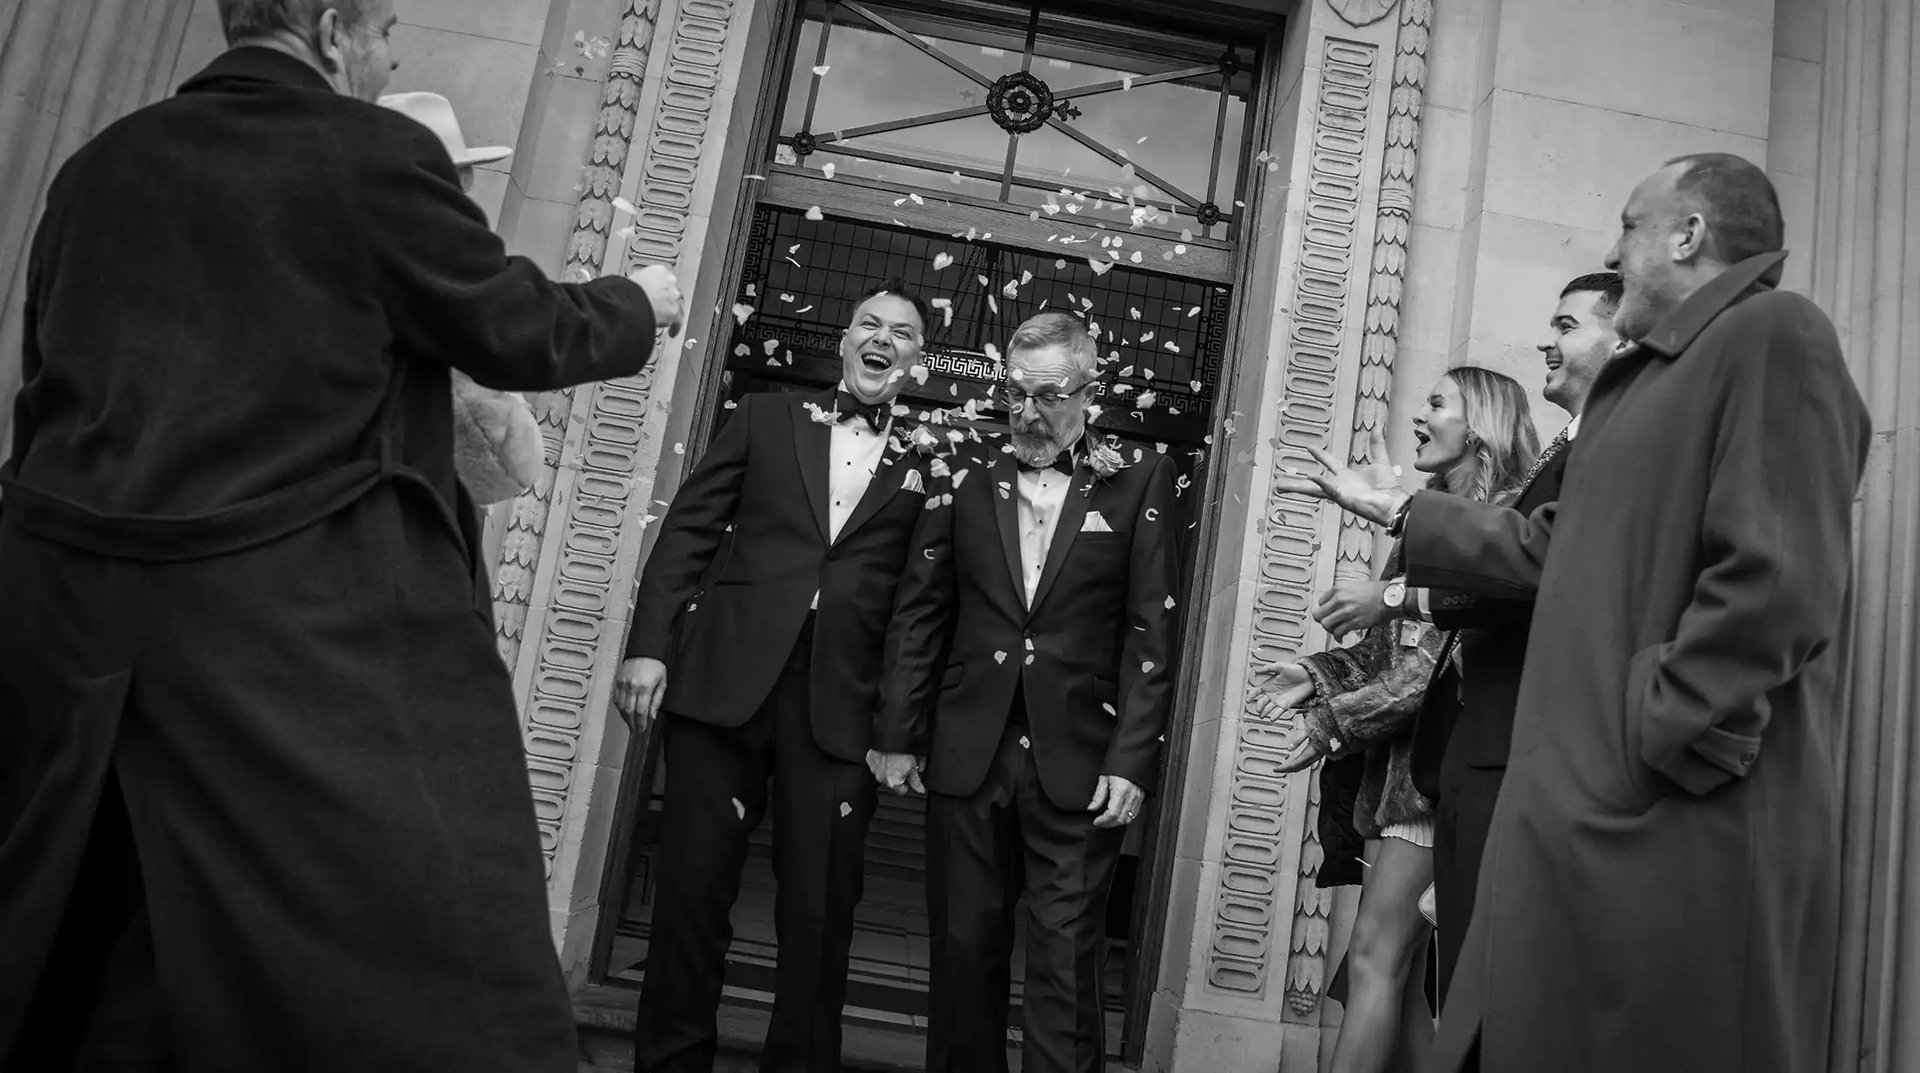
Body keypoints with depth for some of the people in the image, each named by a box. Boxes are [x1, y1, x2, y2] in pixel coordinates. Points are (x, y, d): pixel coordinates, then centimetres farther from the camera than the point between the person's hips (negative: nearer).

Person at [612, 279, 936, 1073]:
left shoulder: (922, 470, 13)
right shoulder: (765, 418, 13)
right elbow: (687, 531, 7)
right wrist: (649, 645, -3)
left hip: (839, 707, 0)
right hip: (724, 681, 0)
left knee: (821, 909, 4)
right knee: (692, 888, 4)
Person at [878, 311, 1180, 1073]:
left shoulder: (1139, 479, 1)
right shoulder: (969, 470, 7)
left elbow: (1152, 630, -2)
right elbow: (919, 609, 7)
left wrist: (1132, 759, -8)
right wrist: (900, 732, 3)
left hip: (1078, 765, -2)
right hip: (968, 753, 3)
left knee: (1067, 964, 1)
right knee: (963, 950, 11)